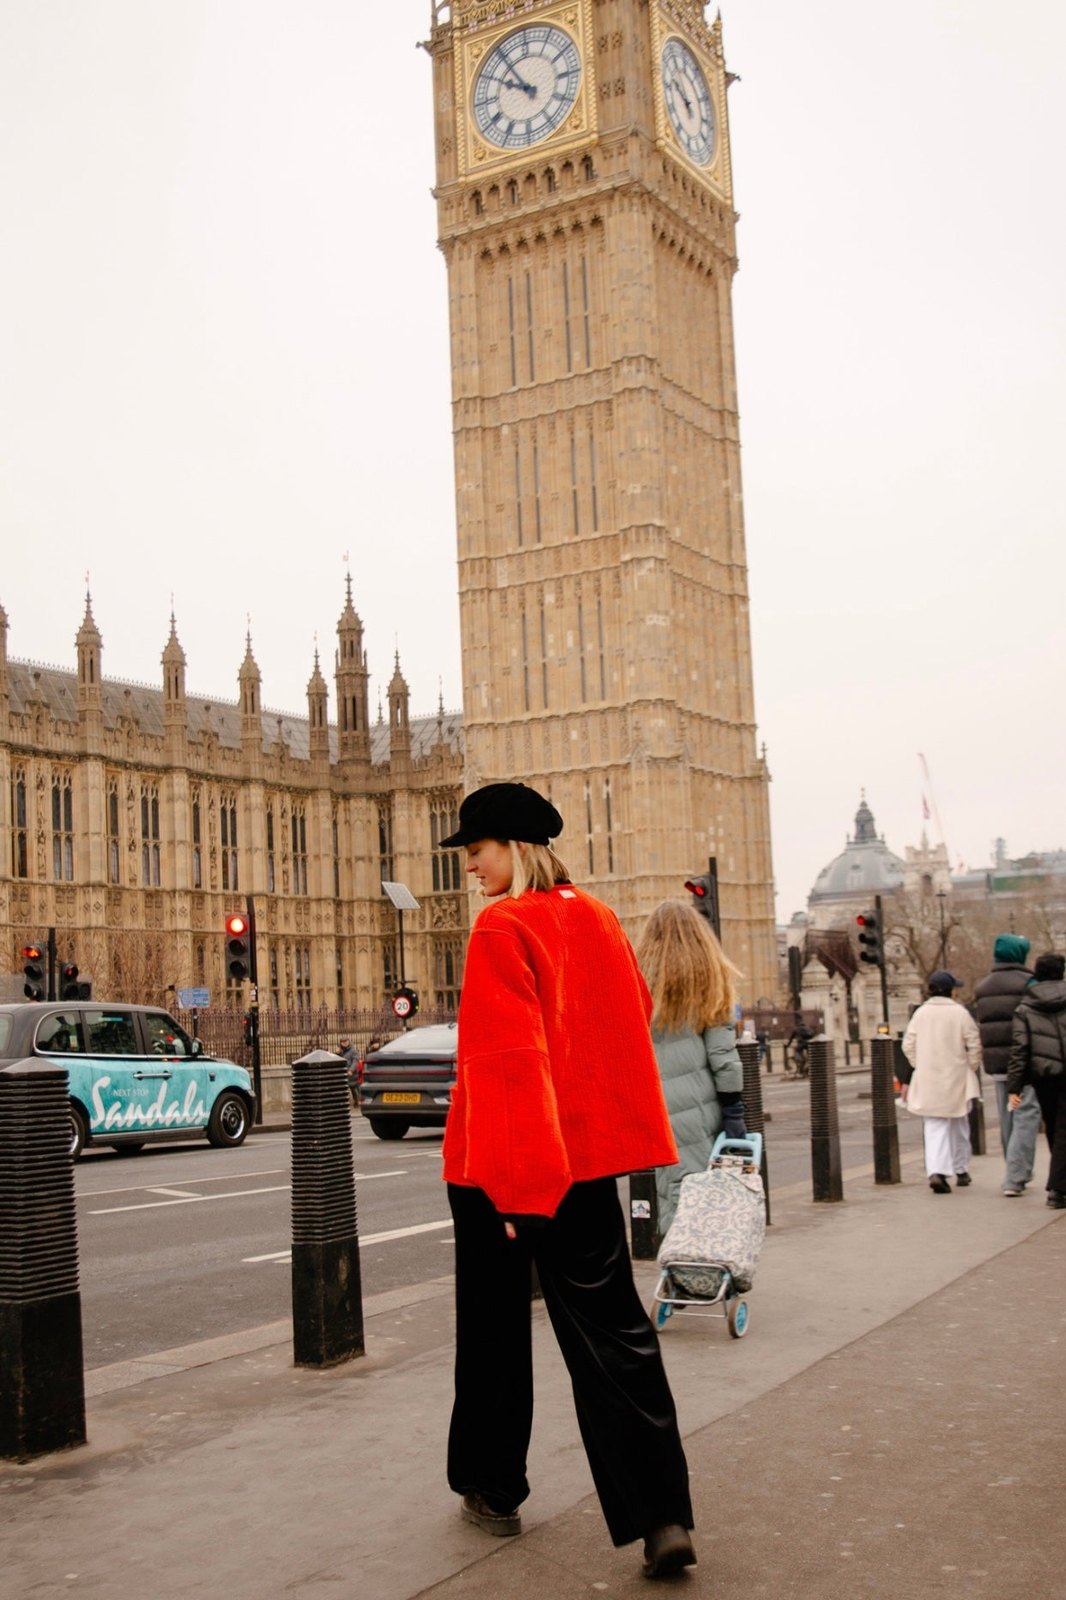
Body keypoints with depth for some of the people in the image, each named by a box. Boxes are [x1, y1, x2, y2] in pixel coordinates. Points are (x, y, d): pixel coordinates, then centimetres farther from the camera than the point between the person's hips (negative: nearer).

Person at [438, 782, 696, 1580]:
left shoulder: (502, 929, -13)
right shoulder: (598, 920, 8)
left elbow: (507, 1057, -20)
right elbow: (633, 1023, 17)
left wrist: (512, 1179, -21)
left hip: (507, 1163, -5)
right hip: (588, 1154, 6)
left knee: (495, 1326, 13)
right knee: (614, 1334, 4)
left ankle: (493, 1490, 27)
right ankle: (661, 1516, -4)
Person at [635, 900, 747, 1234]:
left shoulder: (641, 981, 5)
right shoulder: (708, 979, 4)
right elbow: (723, 1056, -2)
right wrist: (734, 1111, -1)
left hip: (663, 1115, 0)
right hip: (705, 1108, 0)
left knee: (674, 1202, 3)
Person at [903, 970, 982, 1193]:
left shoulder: (921, 1013, 0)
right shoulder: (960, 1012, -8)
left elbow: (908, 1045, 0)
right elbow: (974, 1044, -8)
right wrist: (971, 1068, 7)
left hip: (928, 1082, 1)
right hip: (956, 1077, -1)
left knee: (934, 1127, 1)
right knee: (959, 1126, 18)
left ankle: (937, 1172, -18)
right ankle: (961, 1171, 29)